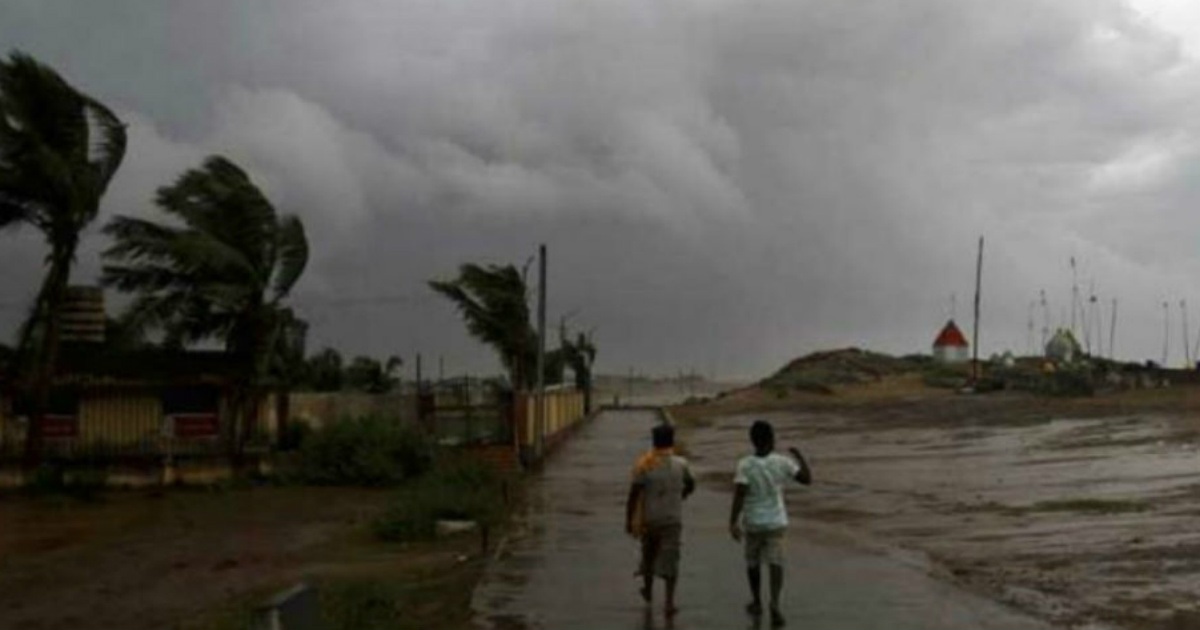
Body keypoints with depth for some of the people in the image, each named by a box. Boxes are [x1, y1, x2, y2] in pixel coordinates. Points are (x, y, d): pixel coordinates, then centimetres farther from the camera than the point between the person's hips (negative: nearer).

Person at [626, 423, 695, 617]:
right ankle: (669, 602, -6)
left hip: (649, 519, 0)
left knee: (649, 553, 21)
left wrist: (629, 520, -4)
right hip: (673, 519, 0)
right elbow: (690, 485, 12)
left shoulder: (644, 465, -11)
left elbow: (633, 494, -12)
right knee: (670, 560, 1)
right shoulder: (680, 464, -5)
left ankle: (648, 590, 39)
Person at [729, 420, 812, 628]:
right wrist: (799, 456, 12)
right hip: (776, 522, 0)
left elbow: (739, 495, -21)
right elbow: (807, 479, -1)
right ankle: (774, 603, -19)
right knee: (775, 563, 1)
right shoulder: (782, 462, -9)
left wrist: (732, 522, -19)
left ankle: (757, 602, 32)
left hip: (752, 523, 0)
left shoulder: (745, 465, -14)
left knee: (753, 562, 19)